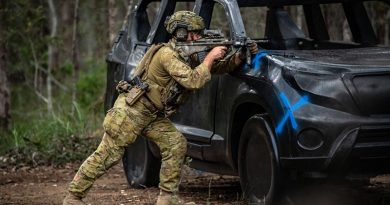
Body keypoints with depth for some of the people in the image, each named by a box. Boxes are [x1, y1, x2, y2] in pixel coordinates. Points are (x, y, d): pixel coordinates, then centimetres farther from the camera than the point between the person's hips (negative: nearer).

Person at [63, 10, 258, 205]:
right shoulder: (168, 54, -21)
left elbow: (220, 68, 8)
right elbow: (193, 81, -30)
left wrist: (238, 57, -10)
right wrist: (210, 56, -21)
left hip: (153, 115, 9)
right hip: (131, 110, -9)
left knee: (176, 144, -7)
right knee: (107, 155, -7)